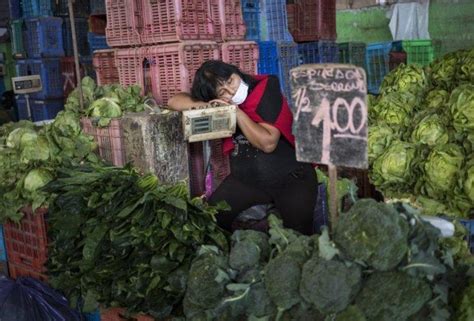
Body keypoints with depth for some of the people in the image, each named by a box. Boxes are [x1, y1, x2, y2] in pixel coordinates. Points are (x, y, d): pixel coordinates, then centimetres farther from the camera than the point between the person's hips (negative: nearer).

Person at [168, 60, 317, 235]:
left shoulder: (266, 90, -14)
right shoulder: (221, 103, -1)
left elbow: (268, 143, -22)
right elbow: (175, 101, 0)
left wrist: (237, 112, -22)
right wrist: (206, 105, -17)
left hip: (291, 178, -4)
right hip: (246, 180, 4)